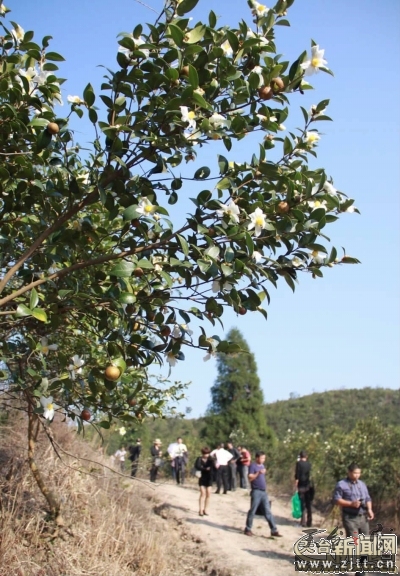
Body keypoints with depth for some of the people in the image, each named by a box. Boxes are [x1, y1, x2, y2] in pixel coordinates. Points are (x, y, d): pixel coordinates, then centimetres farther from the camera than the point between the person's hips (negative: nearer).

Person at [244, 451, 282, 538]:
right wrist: (258, 473, -29)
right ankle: (248, 529, 12)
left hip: (264, 492, 7)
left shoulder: (262, 466, 16)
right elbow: (250, 478, -18)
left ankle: (274, 530, 3)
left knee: (268, 512, 4)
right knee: (252, 511, 0)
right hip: (256, 492, -7)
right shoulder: (252, 466, -8)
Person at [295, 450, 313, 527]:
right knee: (308, 505, 10)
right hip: (308, 486, 4)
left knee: (302, 504, 1)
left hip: (301, 486, -4)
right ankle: (309, 522, 12)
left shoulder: (299, 463, -7)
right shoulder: (309, 464, 6)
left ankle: (303, 521, -2)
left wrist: (296, 486, -8)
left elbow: (297, 475, -11)